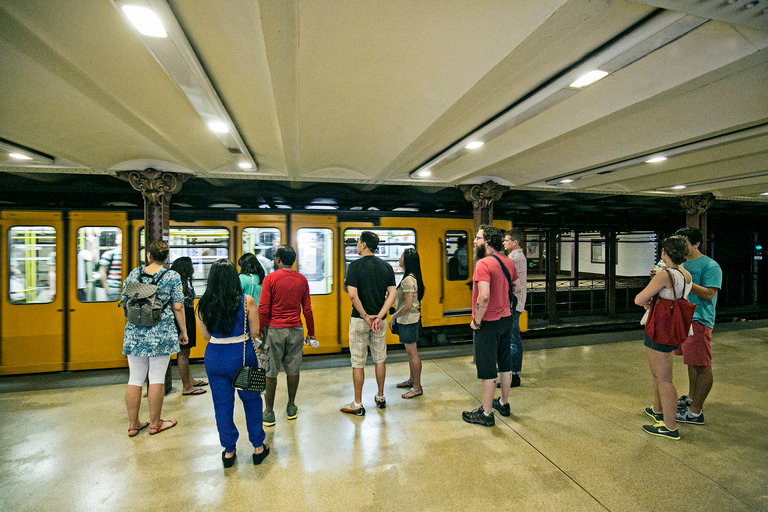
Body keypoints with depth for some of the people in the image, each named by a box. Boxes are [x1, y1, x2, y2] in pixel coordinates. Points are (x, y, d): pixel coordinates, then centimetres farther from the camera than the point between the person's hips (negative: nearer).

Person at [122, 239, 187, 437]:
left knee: (135, 379, 12)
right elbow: (178, 307, -7)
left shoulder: (134, 274, 4)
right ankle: (155, 423, 18)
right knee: (157, 378, 5)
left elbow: (124, 300, 12)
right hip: (161, 334, -4)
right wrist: (183, 331, 2)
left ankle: (133, 424, 24)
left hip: (135, 333, 4)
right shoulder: (172, 276, -6)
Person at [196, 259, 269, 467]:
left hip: (214, 357, 2)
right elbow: (254, 332, -7)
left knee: (222, 404, 15)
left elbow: (206, 335, 4)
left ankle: (229, 451, 28)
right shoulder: (246, 301, -13)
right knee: (252, 400, 14)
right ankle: (258, 447, 26)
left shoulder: (203, 305, -5)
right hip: (242, 355, -2)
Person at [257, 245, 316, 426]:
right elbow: (307, 309, 5)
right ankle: (291, 408, 27)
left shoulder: (270, 279, -9)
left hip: (274, 330, -3)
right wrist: (311, 333, 13)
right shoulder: (302, 280, 2)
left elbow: (263, 309, -12)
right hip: (296, 330, 3)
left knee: (271, 371, 8)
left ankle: (269, 413, 17)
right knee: (293, 369, 13)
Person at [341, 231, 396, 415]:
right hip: (379, 320, 5)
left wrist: (365, 316, -12)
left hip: (359, 320, -5)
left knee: (358, 363, 6)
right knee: (380, 360, 17)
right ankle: (380, 398, 31)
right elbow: (392, 294, -4)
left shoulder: (355, 265, -12)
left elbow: (352, 295, -20)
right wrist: (379, 316, -9)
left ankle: (357, 405, 17)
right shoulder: (386, 266, 3)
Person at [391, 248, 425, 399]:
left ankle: (417, 387, 12)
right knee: (410, 352, 20)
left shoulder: (408, 280, -21)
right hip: (410, 319, 10)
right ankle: (412, 380, 35)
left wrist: (394, 316, -14)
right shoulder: (413, 277, 10)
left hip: (408, 320, -10)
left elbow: (408, 305, -24)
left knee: (412, 353, 0)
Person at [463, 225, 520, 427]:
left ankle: (486, 414, 16)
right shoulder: (508, 262, 5)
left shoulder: (483, 264, -21)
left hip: (488, 323, -8)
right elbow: (517, 286, 19)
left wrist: (476, 321, -19)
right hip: (506, 319, 8)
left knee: (487, 370, 3)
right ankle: (504, 403, 37)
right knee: (505, 365, 20)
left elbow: (484, 296, -30)